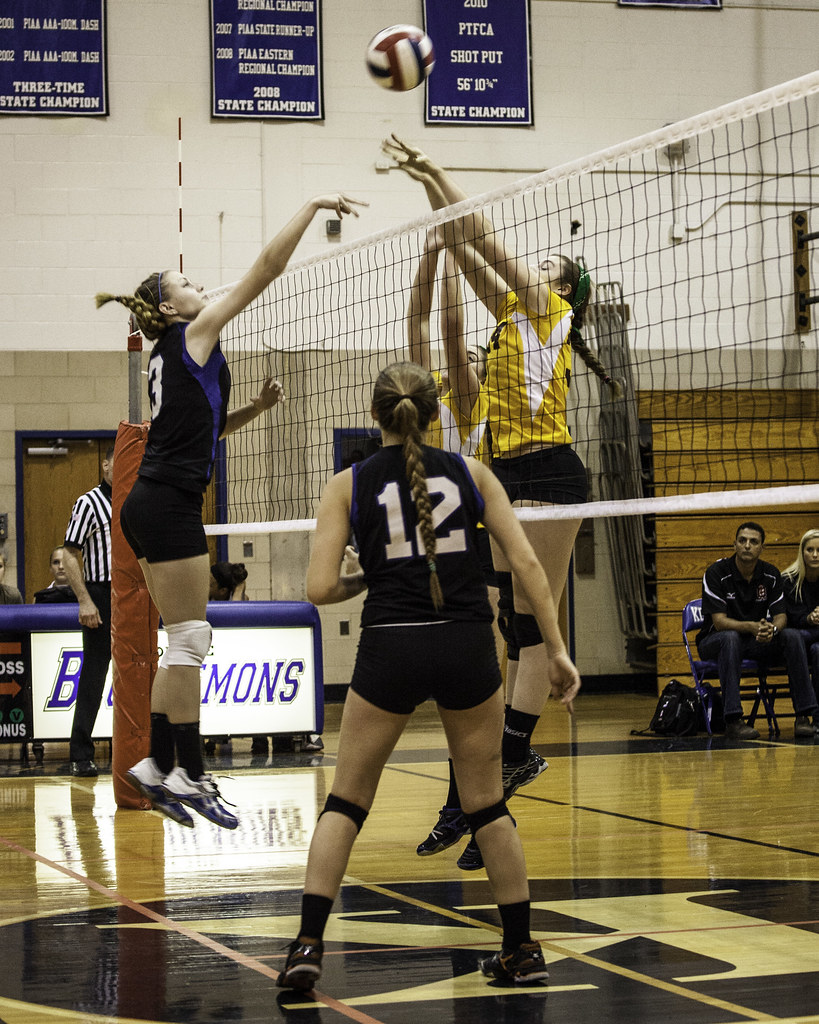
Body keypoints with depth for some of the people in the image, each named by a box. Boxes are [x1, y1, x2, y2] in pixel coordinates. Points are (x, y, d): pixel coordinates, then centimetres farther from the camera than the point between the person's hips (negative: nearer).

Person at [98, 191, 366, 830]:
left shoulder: (169, 358, 18)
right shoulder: (193, 335, -6)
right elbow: (266, 269, -10)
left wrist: (257, 407, 15)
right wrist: (312, 206, -6)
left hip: (152, 506, 9)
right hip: (169, 506, -9)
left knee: (184, 644, 11)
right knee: (190, 641, -7)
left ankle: (159, 766, 12)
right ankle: (188, 774, -4)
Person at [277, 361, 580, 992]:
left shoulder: (349, 485, 4)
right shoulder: (470, 472, 8)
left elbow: (321, 589, -3)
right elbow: (527, 564, 3)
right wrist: (557, 650, 6)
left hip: (390, 649, -1)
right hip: (468, 648, 1)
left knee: (347, 801, 11)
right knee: (487, 804, 15)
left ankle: (308, 946, 0)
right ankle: (522, 950, 20)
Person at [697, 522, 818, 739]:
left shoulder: (771, 574, -1)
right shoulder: (716, 573, -15)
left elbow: (781, 617, -4)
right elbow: (719, 621, -21)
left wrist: (771, 629, -30)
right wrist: (752, 627, -39)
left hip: (757, 641, 4)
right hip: (715, 642, -4)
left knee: (792, 637, -22)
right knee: (731, 638, -39)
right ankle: (733, 721, -44)